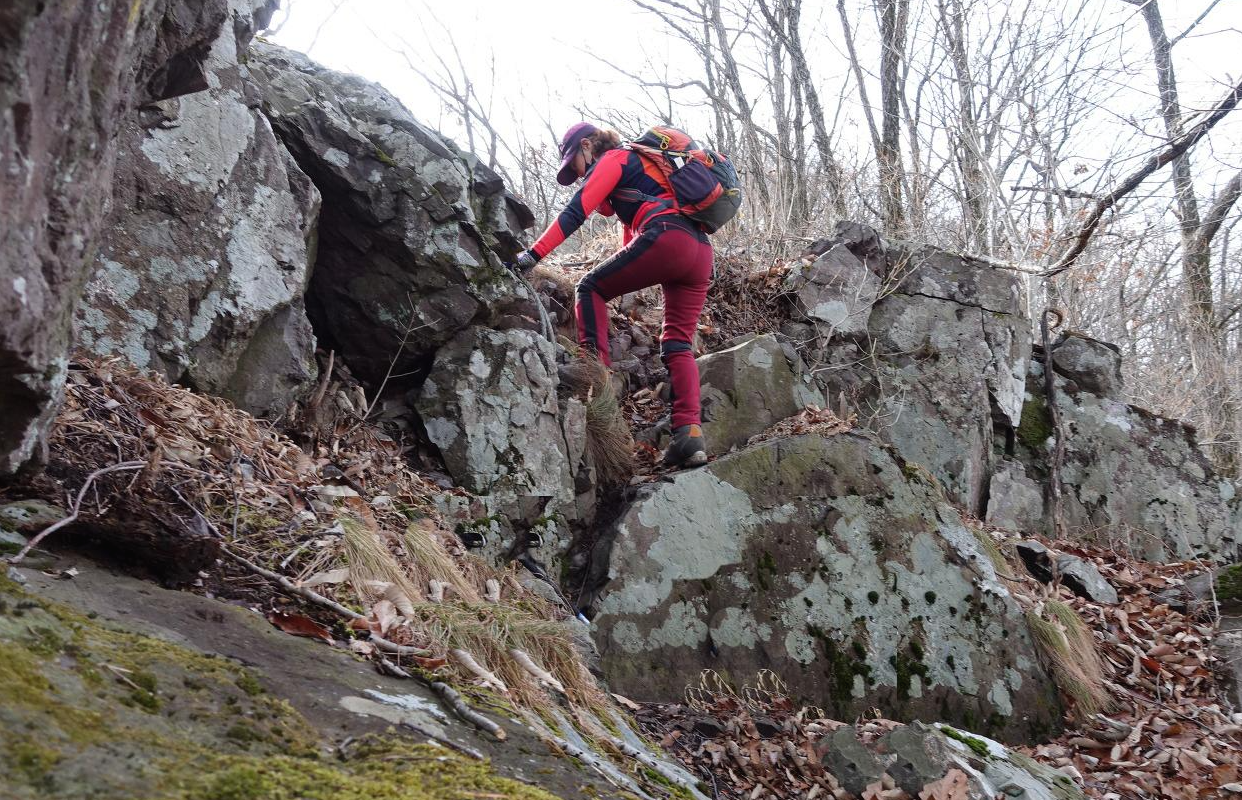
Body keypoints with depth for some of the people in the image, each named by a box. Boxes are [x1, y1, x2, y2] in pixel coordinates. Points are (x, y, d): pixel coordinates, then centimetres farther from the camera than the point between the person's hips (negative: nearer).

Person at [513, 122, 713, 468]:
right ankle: (690, 433, -12)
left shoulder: (612, 160, 8)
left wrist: (533, 254, -9)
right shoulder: (638, 165, 35)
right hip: (701, 251, 8)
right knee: (678, 345, 3)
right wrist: (619, 276, 37)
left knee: (590, 288, 6)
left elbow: (575, 212, -4)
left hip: (667, 238, -8)